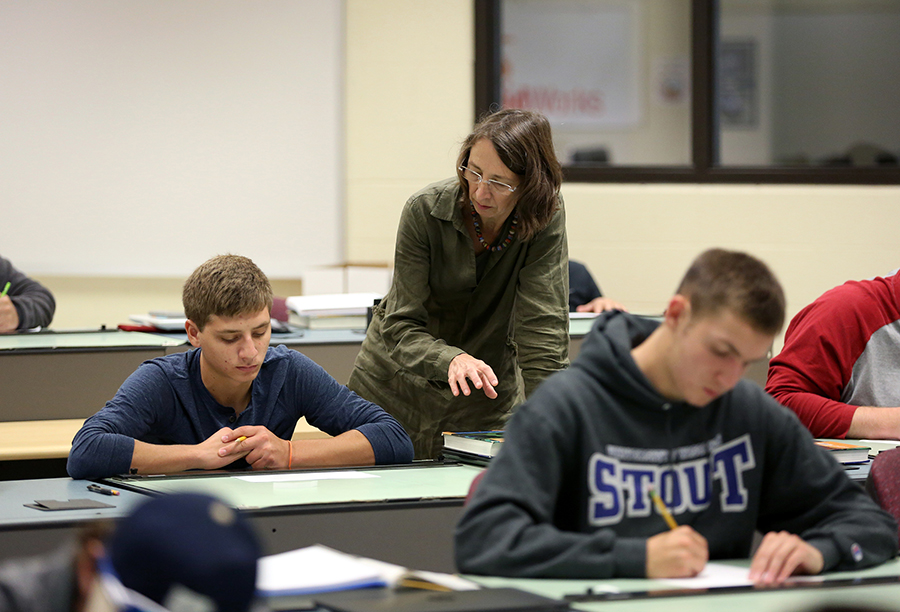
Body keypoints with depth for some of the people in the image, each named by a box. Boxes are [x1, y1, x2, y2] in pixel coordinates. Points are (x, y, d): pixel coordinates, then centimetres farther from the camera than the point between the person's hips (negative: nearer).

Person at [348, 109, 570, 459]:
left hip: (488, 402, 1)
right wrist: (453, 360, -41)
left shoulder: (546, 218, -17)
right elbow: (401, 328, -20)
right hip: (398, 390, -1)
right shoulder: (425, 211, -20)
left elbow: (543, 330, -22)